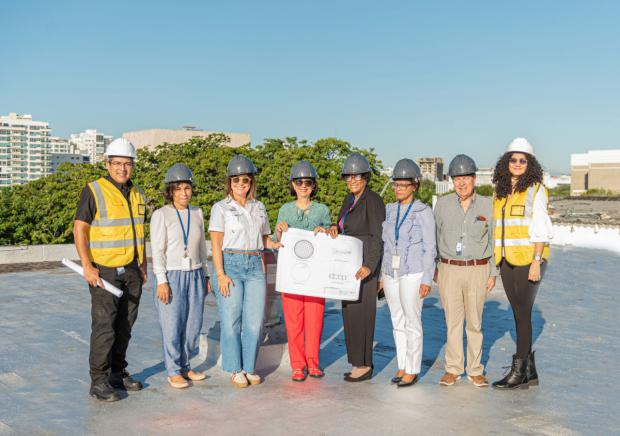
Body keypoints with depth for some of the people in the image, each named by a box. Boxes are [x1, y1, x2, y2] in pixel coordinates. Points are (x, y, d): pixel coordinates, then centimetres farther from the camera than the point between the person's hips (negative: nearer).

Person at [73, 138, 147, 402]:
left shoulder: (138, 195, 11)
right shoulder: (94, 191, -8)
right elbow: (79, 229, -11)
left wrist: (143, 266, 15)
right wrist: (87, 267, -19)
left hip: (131, 272, 6)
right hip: (104, 271, -6)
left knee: (125, 326, 11)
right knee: (104, 327, -6)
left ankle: (118, 373, 23)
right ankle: (98, 381, 1)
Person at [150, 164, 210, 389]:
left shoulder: (197, 213, 10)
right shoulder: (161, 215, -6)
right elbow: (157, 250, -9)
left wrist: (205, 275, 15)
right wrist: (162, 281, -15)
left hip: (195, 275, 5)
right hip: (171, 277, -5)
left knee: (193, 324, 8)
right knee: (172, 326, 0)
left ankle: (185, 366, 22)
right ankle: (173, 372, 12)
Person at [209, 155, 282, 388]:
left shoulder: (259, 207, 17)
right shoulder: (221, 208, 4)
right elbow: (216, 243, -2)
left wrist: (277, 244, -1)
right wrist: (220, 274, -11)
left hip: (255, 266, 4)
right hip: (230, 264, -3)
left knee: (255, 321, 0)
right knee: (231, 321, -2)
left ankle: (249, 368, 15)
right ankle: (235, 370, 12)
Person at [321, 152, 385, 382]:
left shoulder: (373, 200, -14)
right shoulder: (350, 199, 12)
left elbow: (379, 237, -19)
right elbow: (342, 225, 16)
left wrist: (369, 266, -29)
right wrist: (334, 228, -9)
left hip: (365, 263, -9)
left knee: (360, 312, -4)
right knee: (350, 311, 12)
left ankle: (364, 365, 6)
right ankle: (361, 362, 22)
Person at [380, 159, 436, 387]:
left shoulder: (424, 212, -5)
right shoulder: (388, 210, 9)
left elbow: (429, 248, -6)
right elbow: (384, 244, 13)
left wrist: (427, 279, -11)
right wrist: (380, 275, 10)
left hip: (413, 274, -5)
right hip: (390, 273, 5)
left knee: (412, 323, 0)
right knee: (398, 323, 11)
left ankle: (412, 370, 9)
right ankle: (402, 366, 20)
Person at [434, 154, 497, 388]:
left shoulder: (487, 205, 0)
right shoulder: (443, 204, 1)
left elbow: (494, 241, 5)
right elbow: (435, 238, 7)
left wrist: (493, 273, 1)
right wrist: (433, 269, 5)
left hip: (477, 270, 0)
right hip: (449, 270, 0)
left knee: (475, 322, 6)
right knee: (452, 320, 4)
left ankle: (475, 370, 16)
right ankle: (453, 369, 14)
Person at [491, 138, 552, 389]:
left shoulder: (535, 190, -5)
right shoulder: (501, 192, 14)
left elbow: (540, 229, -10)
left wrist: (536, 261, -17)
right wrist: (496, 261, 12)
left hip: (528, 259, -7)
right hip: (506, 260, 7)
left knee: (523, 314, -4)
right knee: (518, 314, 9)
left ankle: (519, 371, 3)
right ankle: (530, 371, 18)